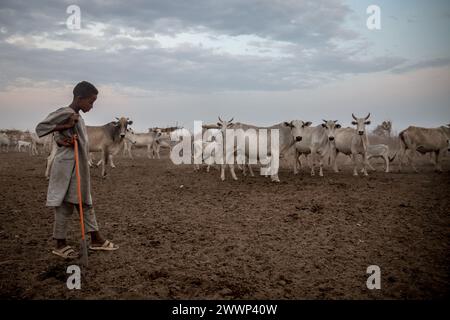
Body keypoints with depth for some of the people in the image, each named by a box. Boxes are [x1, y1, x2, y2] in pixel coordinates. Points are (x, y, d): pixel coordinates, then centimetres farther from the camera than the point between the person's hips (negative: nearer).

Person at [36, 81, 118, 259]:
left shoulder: (77, 117, 13)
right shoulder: (65, 113, -13)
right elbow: (40, 128, -15)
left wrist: (62, 140, -8)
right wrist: (66, 126, -22)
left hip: (80, 169, 9)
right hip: (67, 168, -9)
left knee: (86, 204, 13)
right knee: (65, 207, 1)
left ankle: (96, 240, 21)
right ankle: (60, 245, 14)